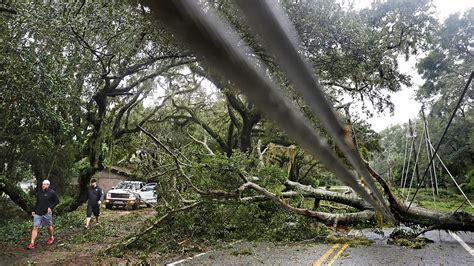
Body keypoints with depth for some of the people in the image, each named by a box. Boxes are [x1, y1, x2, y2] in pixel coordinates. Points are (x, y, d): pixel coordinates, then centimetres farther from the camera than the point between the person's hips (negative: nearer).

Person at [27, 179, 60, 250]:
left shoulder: (51, 192, -6)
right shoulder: (39, 192, 9)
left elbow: (57, 201, -3)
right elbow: (37, 202, 20)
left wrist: (50, 207, -14)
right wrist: (34, 210, 13)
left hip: (47, 213, -4)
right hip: (38, 213, 4)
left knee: (49, 226, 12)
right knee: (35, 227, -4)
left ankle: (51, 238, 35)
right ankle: (32, 243, -3)